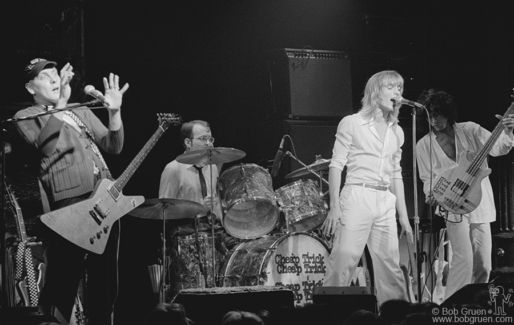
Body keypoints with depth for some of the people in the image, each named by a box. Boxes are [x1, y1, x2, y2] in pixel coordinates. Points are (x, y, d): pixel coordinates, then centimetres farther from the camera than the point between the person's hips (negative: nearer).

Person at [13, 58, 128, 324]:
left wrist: (114, 112, -2)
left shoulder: (81, 111, 23)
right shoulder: (25, 118, 6)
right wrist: (61, 103, -24)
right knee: (64, 278, -10)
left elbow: (112, 147, 14)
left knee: (105, 277, 9)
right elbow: (44, 144, -15)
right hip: (68, 204, -6)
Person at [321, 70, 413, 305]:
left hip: (386, 204, 5)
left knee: (390, 268, 3)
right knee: (342, 262, -12)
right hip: (357, 198, -5)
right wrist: (334, 206, -12)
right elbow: (336, 165, -2)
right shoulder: (352, 123, 1)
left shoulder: (396, 132, 17)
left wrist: (404, 216, 14)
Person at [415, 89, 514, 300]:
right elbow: (428, 179, 9)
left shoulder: (470, 131, 1)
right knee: (464, 261, -19)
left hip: (480, 205, 3)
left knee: (483, 266, 5)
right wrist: (432, 194, -13)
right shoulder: (424, 146, 1)